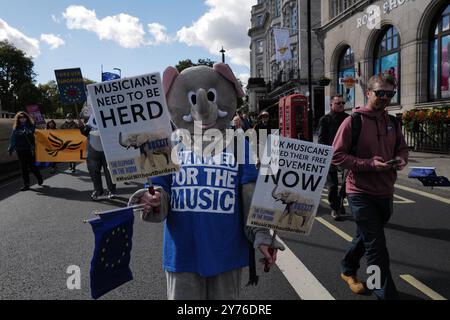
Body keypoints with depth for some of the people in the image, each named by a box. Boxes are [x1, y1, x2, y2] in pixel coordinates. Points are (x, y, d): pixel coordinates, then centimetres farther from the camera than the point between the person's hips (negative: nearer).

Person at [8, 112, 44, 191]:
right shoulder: (16, 128, 8)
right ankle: (26, 184, 13)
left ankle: (39, 178, 26)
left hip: (30, 150, -3)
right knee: (24, 167, 6)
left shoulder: (31, 126, 1)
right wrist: (11, 149, 4)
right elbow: (13, 139, 8)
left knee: (32, 166, -1)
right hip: (20, 151, 3)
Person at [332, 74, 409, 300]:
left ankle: (348, 271, 46)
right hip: (361, 193, -7)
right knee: (376, 247, -3)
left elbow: (402, 148, 19)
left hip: (385, 192, 7)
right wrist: (370, 164, -23)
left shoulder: (393, 123, 7)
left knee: (366, 237, 23)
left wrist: (401, 159, -4)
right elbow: (337, 156, -15)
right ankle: (387, 294, 12)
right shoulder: (353, 122, -12)